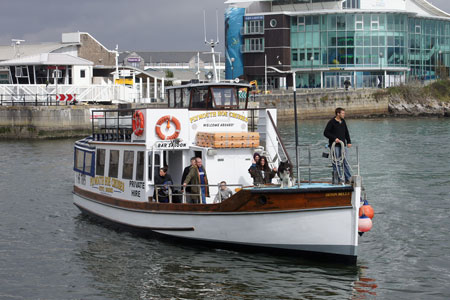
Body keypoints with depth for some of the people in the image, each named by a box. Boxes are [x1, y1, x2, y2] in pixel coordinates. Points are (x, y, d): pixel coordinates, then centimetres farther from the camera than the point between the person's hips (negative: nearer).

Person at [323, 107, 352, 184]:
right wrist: (334, 138, -18)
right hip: (334, 145, -5)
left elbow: (346, 132, 22)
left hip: (342, 145, 5)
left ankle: (348, 179, 7)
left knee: (345, 161, 3)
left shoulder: (343, 122, 12)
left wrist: (349, 142, 12)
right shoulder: (332, 122, -7)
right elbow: (325, 133, -10)